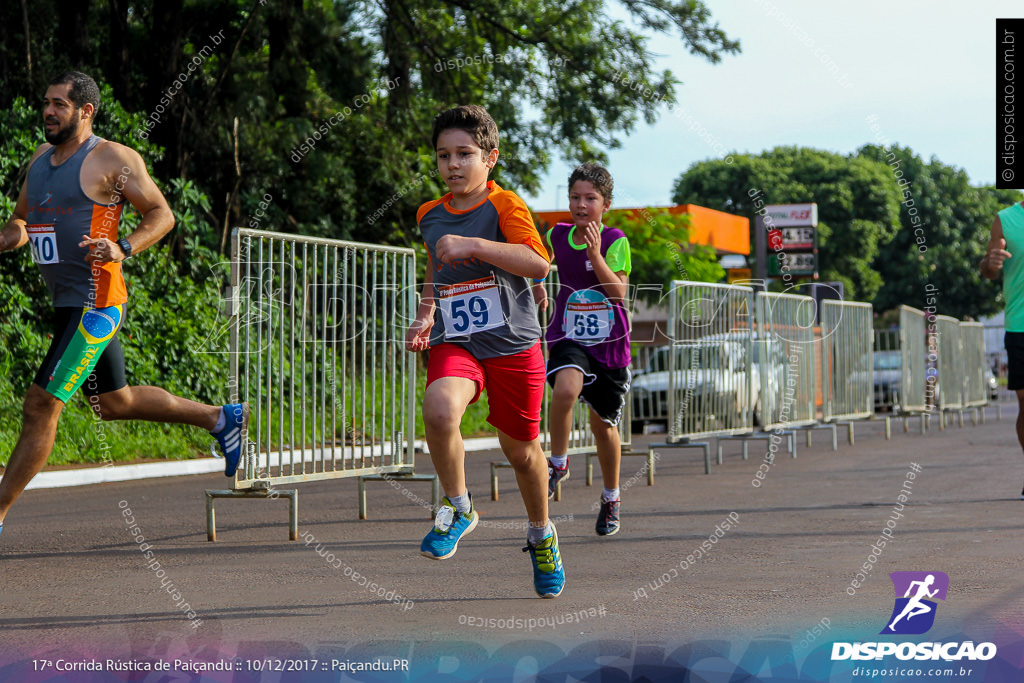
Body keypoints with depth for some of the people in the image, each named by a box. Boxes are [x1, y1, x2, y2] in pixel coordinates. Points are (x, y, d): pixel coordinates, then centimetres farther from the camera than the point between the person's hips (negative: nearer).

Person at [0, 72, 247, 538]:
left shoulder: (113, 159, -8)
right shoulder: (39, 161, 14)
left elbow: (162, 214, -6)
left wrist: (124, 248, -23)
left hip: (95, 303, -9)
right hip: (67, 303, 9)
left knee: (41, 404, -11)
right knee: (114, 404, 19)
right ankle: (222, 419, 34)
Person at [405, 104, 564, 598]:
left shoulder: (504, 205, -8)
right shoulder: (429, 216, 9)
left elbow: (538, 264, -24)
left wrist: (471, 245, -29)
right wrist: (425, 315, 13)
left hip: (513, 344, -3)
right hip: (455, 343, 3)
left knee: (520, 449, 10)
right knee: (439, 409, -30)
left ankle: (541, 535, 37)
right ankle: (457, 509, -6)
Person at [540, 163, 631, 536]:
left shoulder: (615, 240, -7)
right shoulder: (557, 236, 3)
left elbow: (619, 291, -18)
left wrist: (595, 254, -25)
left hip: (608, 342, -1)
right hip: (569, 337, 1)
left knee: (603, 424, 8)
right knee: (566, 388, -32)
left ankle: (611, 498, 31)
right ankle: (558, 463, -9)